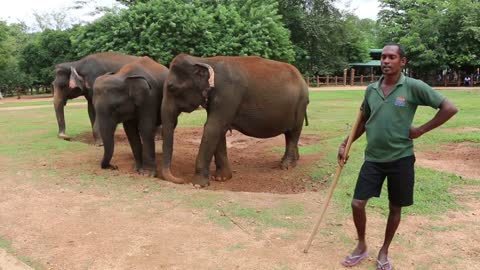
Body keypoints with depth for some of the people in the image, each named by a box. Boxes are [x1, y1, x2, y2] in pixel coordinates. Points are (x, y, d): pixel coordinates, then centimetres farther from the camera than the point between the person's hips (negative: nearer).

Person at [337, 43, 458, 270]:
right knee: (357, 203, -1)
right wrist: (345, 144, 11)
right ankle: (361, 246, 24)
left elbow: (449, 108, -9)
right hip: (373, 158, 3)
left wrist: (421, 130, -10)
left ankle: (384, 251, 31)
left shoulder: (413, 87, -9)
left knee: (395, 208, 10)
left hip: (400, 158, -3)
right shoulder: (371, 90, 4)